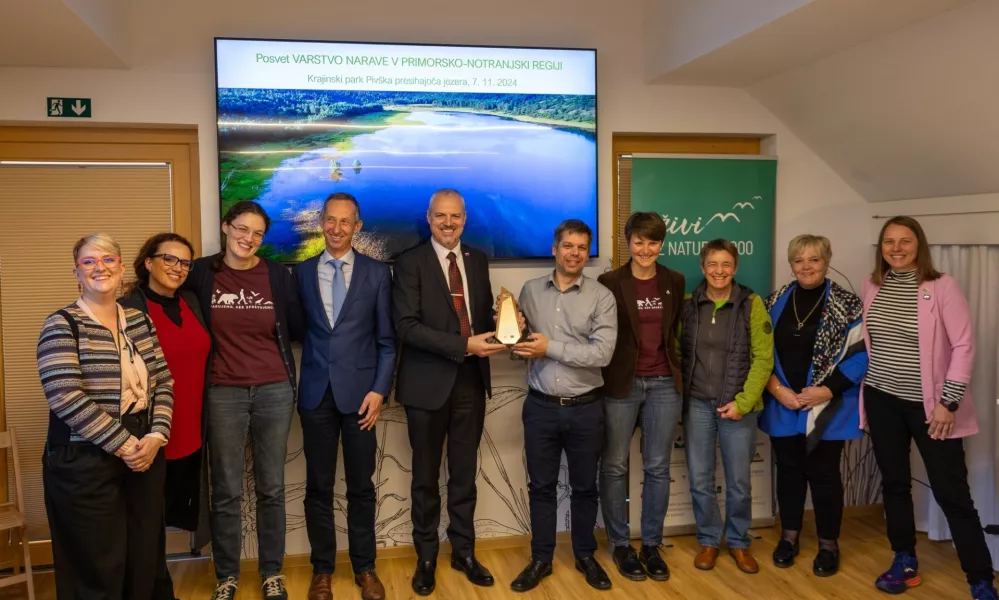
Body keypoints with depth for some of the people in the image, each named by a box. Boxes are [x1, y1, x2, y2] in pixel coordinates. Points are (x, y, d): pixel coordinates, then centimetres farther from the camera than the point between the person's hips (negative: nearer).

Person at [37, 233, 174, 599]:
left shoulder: (140, 321, 10)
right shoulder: (62, 325, -7)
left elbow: (163, 382, 8)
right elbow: (66, 397, -17)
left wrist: (156, 436, -8)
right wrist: (123, 444, -17)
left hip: (145, 453, 5)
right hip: (86, 461, -5)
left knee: (144, 563, 12)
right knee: (100, 570, 4)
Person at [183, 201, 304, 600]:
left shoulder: (277, 275, -1)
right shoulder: (202, 273, -2)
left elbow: (297, 330, 6)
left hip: (274, 391, 1)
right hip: (223, 393, 0)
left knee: (271, 488, 10)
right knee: (226, 491, 7)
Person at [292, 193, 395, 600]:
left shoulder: (377, 273, 2)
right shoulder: (301, 272, 6)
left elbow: (387, 340, 1)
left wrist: (379, 389, -7)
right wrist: (290, 384, -2)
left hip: (360, 392, -1)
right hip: (316, 393, 1)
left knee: (361, 486, 8)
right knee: (318, 487, 9)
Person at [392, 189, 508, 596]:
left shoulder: (478, 260, 8)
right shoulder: (410, 263, -8)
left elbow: (484, 314, 13)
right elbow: (406, 326, -17)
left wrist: (498, 330, -11)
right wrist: (465, 345, -23)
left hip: (471, 382, 4)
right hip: (428, 384, -4)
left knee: (464, 474, 15)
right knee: (426, 476, 12)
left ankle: (463, 552, 30)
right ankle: (426, 557, 28)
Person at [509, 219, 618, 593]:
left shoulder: (602, 297, -6)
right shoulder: (530, 291, 4)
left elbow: (602, 353, -16)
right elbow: (520, 340, 9)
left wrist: (551, 347, -17)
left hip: (585, 408, -1)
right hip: (540, 406, 2)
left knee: (584, 487, 14)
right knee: (541, 486, 12)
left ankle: (585, 556, 32)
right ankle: (541, 559, 27)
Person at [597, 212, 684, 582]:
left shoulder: (674, 282, 7)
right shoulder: (609, 283, -4)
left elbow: (677, 330, 15)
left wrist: (679, 374, 11)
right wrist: (602, 379, -5)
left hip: (664, 384, 3)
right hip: (620, 384, -3)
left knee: (658, 468, 9)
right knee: (614, 466, 5)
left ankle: (651, 545, 22)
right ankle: (620, 545, 21)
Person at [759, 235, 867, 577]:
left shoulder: (847, 306, -5)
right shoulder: (775, 303, 4)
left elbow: (860, 354, -9)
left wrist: (827, 391, -16)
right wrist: (777, 389, -9)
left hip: (826, 408, -3)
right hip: (782, 405, 3)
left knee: (823, 472, 4)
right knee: (788, 470, 12)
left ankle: (828, 545, 21)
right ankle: (789, 536, 29)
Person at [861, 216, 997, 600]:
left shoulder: (942, 286, -10)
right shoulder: (872, 286, 4)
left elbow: (964, 346, -11)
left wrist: (948, 402, -14)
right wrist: (862, 386, 10)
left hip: (929, 404, -4)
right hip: (883, 401, 5)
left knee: (952, 493, -1)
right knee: (894, 484, 13)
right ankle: (905, 562, 28)